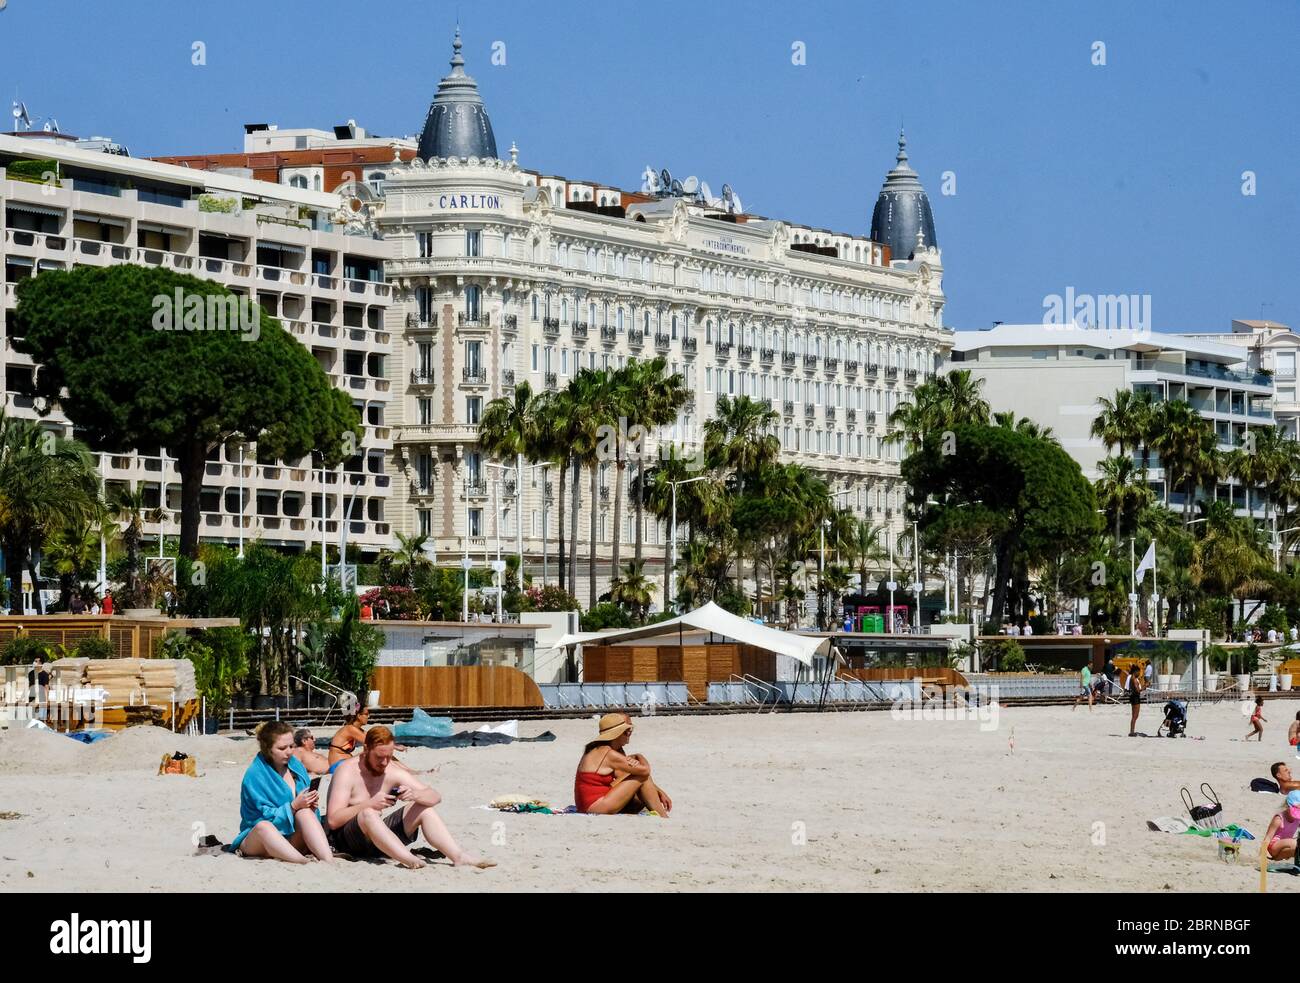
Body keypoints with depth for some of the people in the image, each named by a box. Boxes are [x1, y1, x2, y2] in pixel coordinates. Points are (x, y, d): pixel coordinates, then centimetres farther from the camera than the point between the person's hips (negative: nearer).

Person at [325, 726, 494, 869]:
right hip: (346, 841, -6)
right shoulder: (348, 772, -14)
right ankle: (409, 860, -55)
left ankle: (459, 856, -25)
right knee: (368, 814, -37)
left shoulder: (393, 771, 2)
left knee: (423, 808, -6)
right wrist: (370, 803, -33)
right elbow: (333, 820, -23)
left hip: (377, 836, 6)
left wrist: (414, 795, -25)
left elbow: (435, 797, -2)